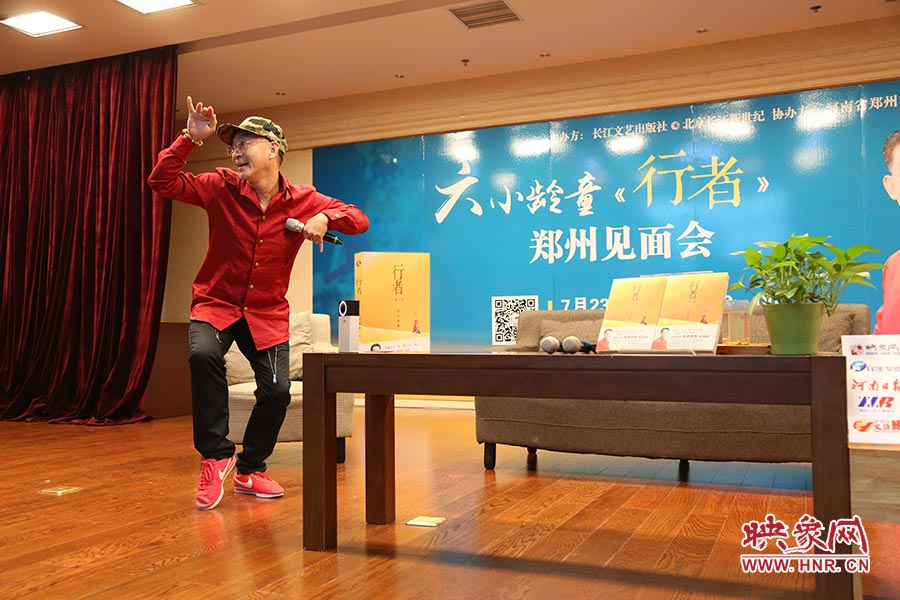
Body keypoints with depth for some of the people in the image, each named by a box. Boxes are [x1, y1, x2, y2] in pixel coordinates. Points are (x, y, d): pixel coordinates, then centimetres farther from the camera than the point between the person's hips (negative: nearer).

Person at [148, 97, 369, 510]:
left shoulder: (302, 201, -4)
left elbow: (359, 219, -4)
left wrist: (325, 218, -25)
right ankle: (217, 457, -14)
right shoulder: (221, 188, -5)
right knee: (204, 355, -32)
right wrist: (190, 139, -19)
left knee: (277, 390, -9)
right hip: (215, 302, -1)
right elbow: (162, 183, -10)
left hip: (267, 313, 1)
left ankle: (250, 470, 19)